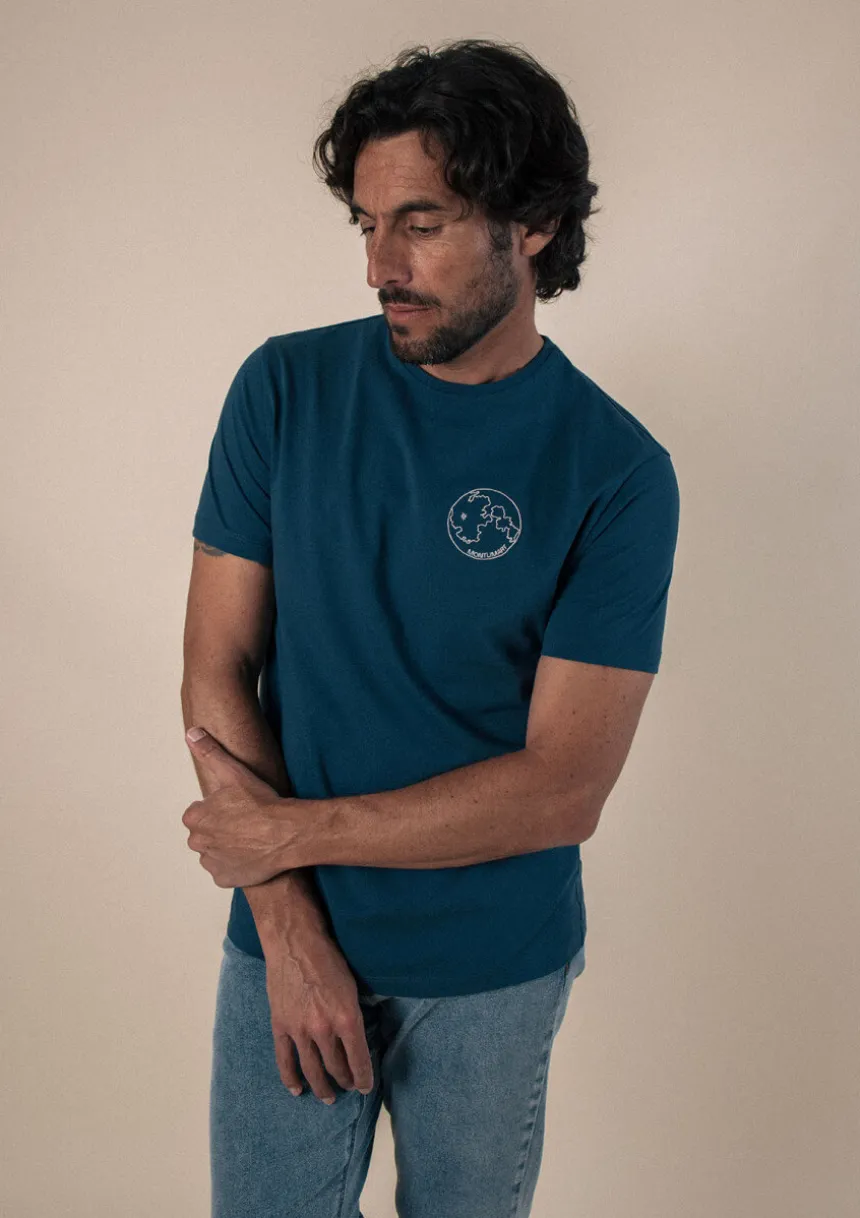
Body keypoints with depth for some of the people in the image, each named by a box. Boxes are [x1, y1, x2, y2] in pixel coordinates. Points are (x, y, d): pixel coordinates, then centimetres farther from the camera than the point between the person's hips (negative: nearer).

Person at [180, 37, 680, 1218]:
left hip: (496, 970, -1)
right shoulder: (285, 388, -6)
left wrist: (292, 830, -14)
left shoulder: (616, 470, -13)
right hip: (284, 946, 1)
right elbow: (217, 667, -6)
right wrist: (289, 920, -12)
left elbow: (565, 788, -16)